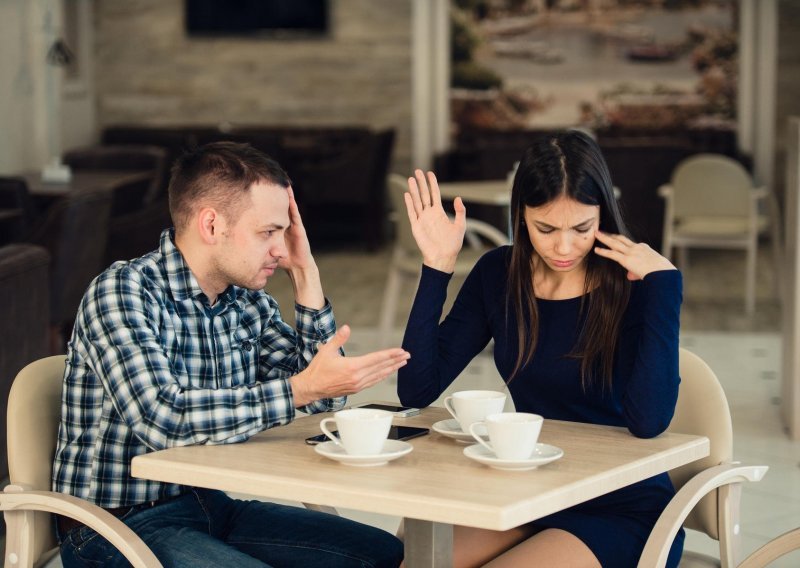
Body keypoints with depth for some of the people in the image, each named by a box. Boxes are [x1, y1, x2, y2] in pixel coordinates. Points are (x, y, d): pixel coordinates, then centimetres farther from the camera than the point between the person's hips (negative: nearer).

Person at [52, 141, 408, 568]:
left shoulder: (248, 301, 6)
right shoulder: (122, 292, -16)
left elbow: (325, 398, 7)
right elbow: (163, 419, -30)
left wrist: (305, 273, 0)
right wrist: (299, 389, -28)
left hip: (211, 508, 8)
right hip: (118, 527, -8)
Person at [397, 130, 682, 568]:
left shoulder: (634, 284, -12)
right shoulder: (499, 274, 1)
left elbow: (648, 421, -28)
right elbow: (416, 391, -3)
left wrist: (664, 279, -26)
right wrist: (436, 268, -9)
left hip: (621, 511, -4)